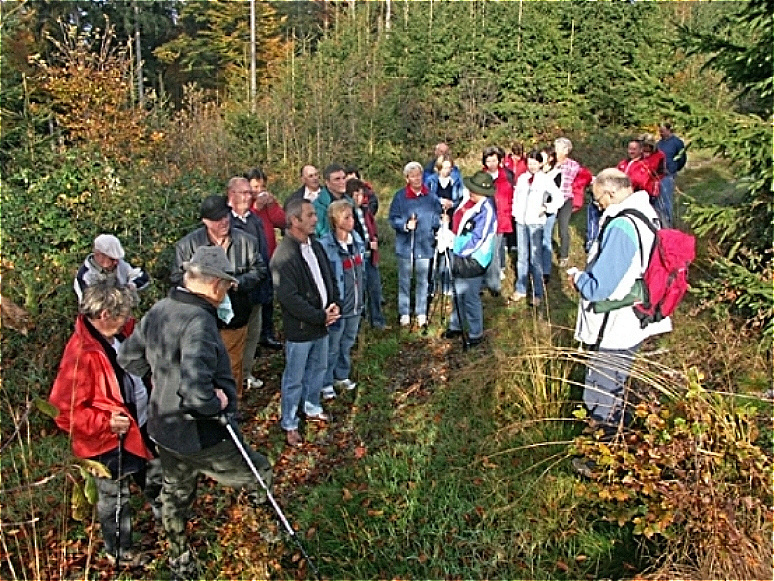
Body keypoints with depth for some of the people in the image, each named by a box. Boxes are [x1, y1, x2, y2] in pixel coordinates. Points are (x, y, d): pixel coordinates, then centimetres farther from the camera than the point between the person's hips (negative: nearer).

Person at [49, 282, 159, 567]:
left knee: (155, 476, 27)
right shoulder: (81, 354, -31)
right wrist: (106, 423, -31)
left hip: (140, 425, 8)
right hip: (109, 441, -8)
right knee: (114, 497, 14)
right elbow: (65, 410, -28)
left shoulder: (117, 335, -5)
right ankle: (119, 551, 38)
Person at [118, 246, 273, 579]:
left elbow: (128, 359, 11)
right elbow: (195, 391, -40)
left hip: (163, 428, 10)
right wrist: (218, 404, -22)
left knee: (175, 494, 28)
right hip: (201, 436, -10)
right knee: (259, 474, 12)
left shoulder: (158, 310, -2)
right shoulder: (198, 322, -29)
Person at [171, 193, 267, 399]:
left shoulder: (246, 241, -2)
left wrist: (238, 282, -12)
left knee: (234, 367, 14)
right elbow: (177, 277, -1)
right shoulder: (187, 244, -6)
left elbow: (259, 270, 6)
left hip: (235, 317, 2)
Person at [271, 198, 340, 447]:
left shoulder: (315, 246, 5)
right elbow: (289, 298, -24)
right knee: (294, 378, 7)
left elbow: (328, 277, 14)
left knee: (318, 368, 23)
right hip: (299, 329, -8)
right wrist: (320, 317, -20)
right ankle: (289, 425, 23)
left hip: (322, 322, 8)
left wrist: (334, 304, -3)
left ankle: (312, 408, 43)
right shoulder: (283, 257, -21)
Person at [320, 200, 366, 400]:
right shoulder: (326, 245, -20)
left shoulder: (357, 240, 3)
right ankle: (326, 383, 23)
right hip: (337, 306, -6)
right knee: (332, 347, 7)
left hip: (356, 305, 7)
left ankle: (342, 376, 38)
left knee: (347, 344, 21)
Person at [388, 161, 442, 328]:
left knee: (422, 280, 10)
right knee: (404, 280, 7)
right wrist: (405, 225, -20)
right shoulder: (400, 196, -5)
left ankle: (421, 313, 23)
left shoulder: (431, 196, 1)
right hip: (405, 245, -1)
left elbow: (437, 218, 8)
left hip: (425, 244, 1)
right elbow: (393, 219, -4)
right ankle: (404, 313, 20)